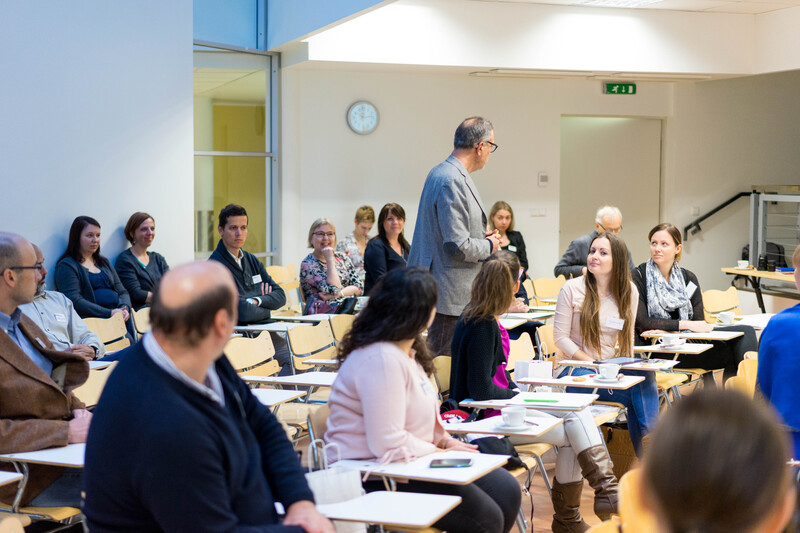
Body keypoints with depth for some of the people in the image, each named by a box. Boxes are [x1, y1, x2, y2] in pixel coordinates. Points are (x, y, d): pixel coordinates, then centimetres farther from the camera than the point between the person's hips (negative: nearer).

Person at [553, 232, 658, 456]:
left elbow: (627, 336, 14)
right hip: (575, 370, -4)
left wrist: (627, 366, -6)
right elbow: (561, 337, -6)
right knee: (638, 392, -28)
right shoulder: (572, 289, -5)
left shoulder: (629, 291, 5)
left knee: (646, 377, -29)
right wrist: (594, 364, -17)